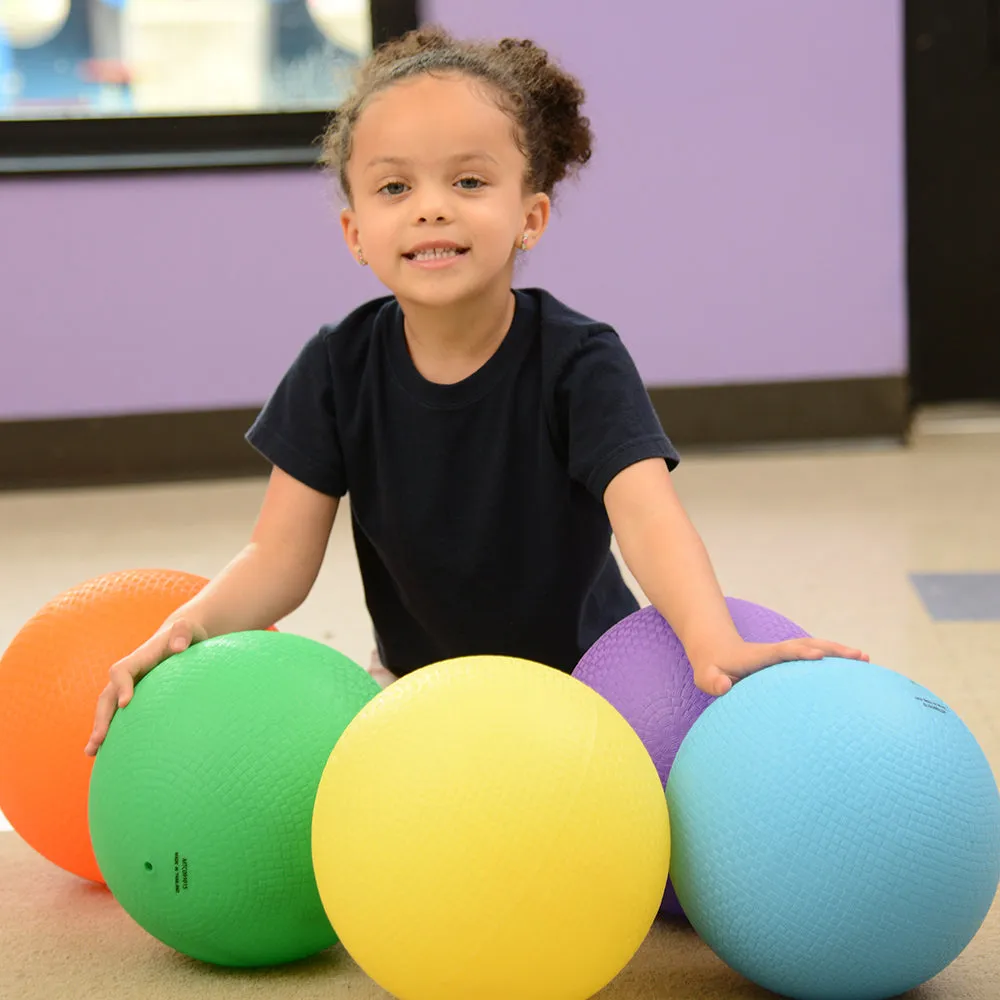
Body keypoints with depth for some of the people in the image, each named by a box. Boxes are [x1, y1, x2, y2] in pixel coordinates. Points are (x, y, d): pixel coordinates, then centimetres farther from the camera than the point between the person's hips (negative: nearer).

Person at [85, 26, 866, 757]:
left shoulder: (578, 361, -20)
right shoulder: (340, 368, -11)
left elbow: (646, 512, -36)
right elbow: (281, 554, -12)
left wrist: (712, 640, -57)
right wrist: (193, 625, -35)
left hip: (581, 682, -3)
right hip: (415, 684, 3)